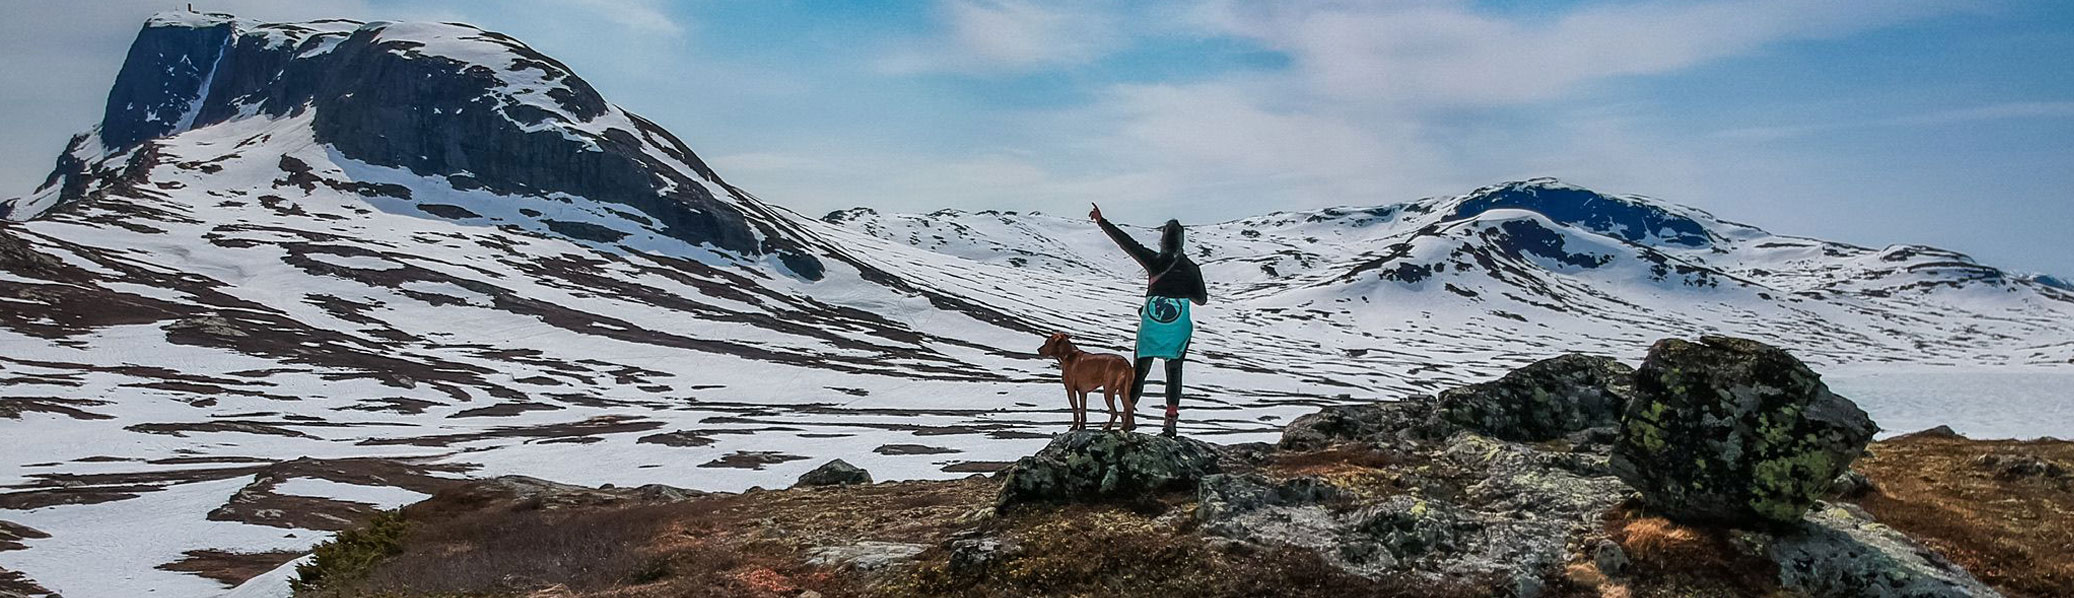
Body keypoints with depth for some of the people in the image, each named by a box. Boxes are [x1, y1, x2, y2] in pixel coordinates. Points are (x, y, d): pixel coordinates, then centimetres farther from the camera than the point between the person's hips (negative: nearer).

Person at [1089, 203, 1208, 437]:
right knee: (1173, 372, 10)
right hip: (1179, 328, 1)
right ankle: (1170, 420, 2)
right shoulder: (1190, 267, 0)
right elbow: (1201, 299, 5)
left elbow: (1125, 241, -6)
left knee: (1140, 372, 11)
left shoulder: (1154, 261, -4)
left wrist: (1101, 221, -3)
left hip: (1151, 325, -1)